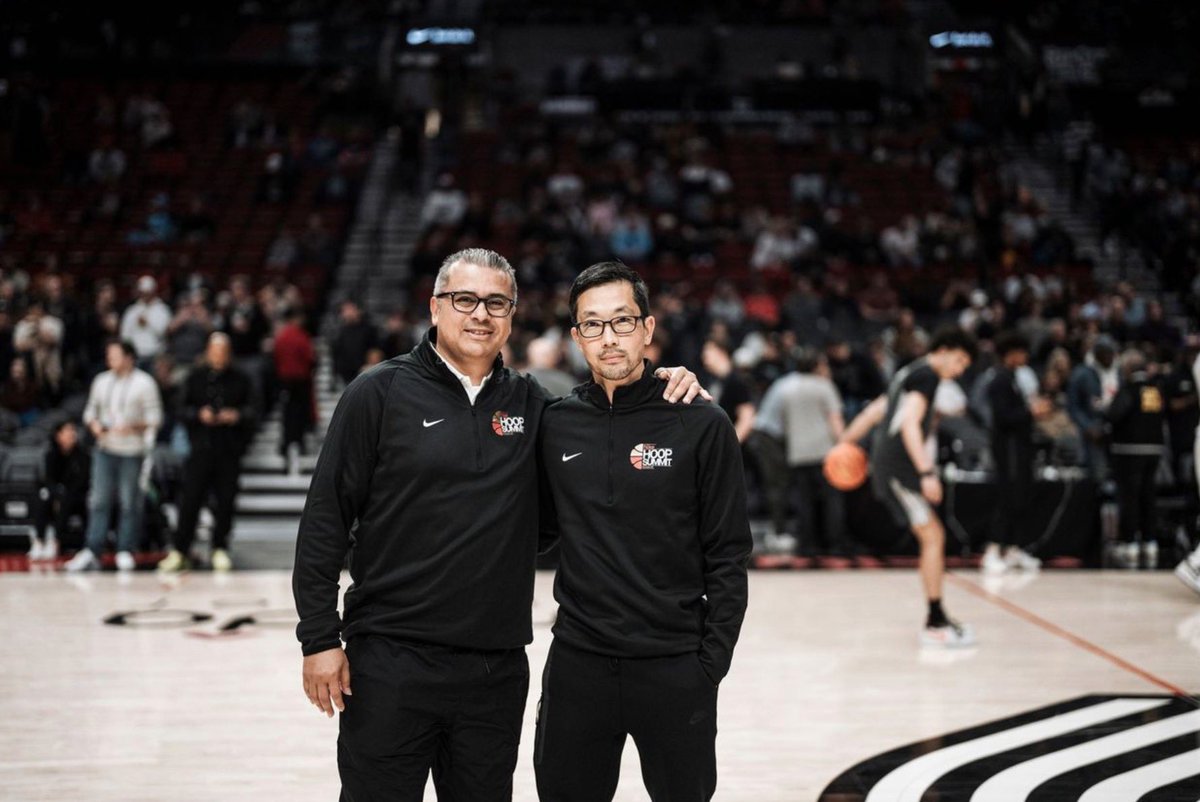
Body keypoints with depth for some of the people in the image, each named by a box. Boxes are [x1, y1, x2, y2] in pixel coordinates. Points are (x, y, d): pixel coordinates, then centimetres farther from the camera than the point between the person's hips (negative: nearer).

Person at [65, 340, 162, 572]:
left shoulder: (144, 383, -2)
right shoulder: (102, 381, 13)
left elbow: (155, 418, -5)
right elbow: (90, 411, 19)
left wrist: (133, 426, -20)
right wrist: (94, 424, -3)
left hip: (133, 451, -4)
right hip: (105, 449, 4)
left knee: (130, 503, 1)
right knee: (99, 501, 0)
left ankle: (125, 552, 10)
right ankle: (92, 552, 1)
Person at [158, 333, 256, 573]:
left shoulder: (241, 380, 10)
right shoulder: (195, 378, 9)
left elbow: (251, 410, 6)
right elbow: (182, 410, 5)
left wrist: (237, 416, -14)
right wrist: (199, 414, -13)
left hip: (229, 449, 1)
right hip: (201, 447, -1)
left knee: (226, 500, 1)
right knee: (191, 498, -4)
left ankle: (220, 550, 13)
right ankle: (179, 551, 1)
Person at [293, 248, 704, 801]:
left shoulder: (530, 404, 8)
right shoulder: (381, 393, -3)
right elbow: (326, 519, -4)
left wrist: (664, 388, 3)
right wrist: (320, 637, -7)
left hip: (497, 668, 4)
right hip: (391, 662, -4)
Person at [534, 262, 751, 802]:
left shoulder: (701, 424, -5)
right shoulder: (555, 425, 4)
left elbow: (727, 557, -4)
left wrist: (712, 660, -7)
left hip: (675, 668, -2)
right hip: (577, 663, 3)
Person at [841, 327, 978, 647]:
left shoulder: (911, 373, 22)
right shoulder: (926, 374, -9)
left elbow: (874, 411, 27)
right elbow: (910, 424, -22)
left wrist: (846, 442, 32)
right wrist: (927, 473, -28)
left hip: (890, 464, 10)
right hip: (898, 467, -10)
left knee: (932, 537, 11)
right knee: (933, 537, -8)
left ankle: (936, 620, 14)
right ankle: (935, 625, -6)